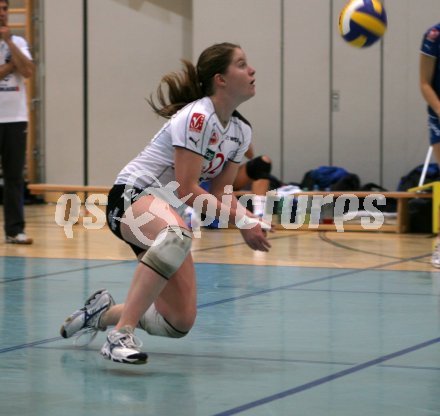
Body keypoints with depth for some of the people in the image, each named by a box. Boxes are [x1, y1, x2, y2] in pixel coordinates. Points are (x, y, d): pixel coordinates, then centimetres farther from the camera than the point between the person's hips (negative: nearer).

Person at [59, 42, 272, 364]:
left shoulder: (241, 132, 6)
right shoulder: (197, 117, -20)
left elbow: (221, 193, 9)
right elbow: (186, 189, -23)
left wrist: (252, 221, -10)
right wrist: (240, 220, -23)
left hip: (168, 212, 9)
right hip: (132, 197, -9)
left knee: (179, 322, -3)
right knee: (178, 235, -44)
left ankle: (102, 313, 23)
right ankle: (121, 335, -41)